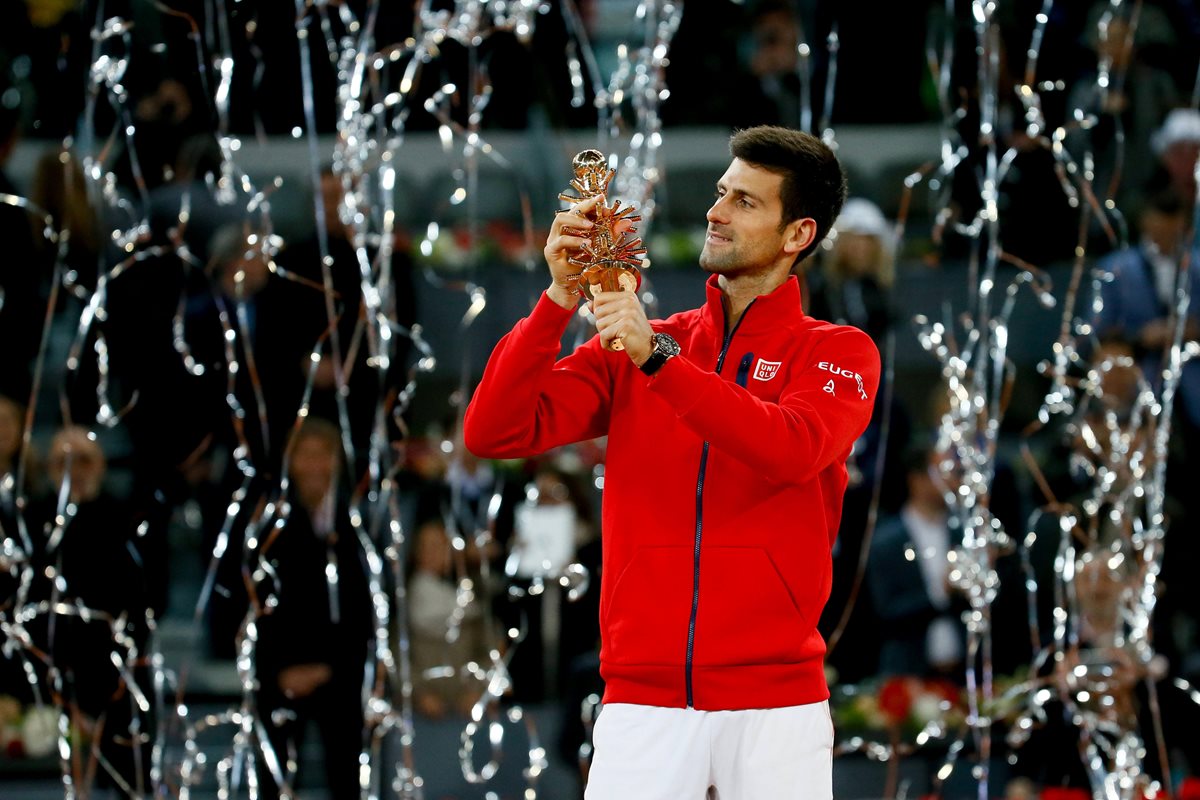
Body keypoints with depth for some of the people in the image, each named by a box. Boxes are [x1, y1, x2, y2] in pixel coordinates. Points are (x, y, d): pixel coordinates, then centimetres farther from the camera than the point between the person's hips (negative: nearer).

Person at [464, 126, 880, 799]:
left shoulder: (838, 353, 4)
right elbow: (494, 433, 3)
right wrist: (561, 300, -8)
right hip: (644, 699, 2)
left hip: (774, 700, -2)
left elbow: (794, 450, -18)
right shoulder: (631, 345, 13)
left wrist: (657, 358, -22)